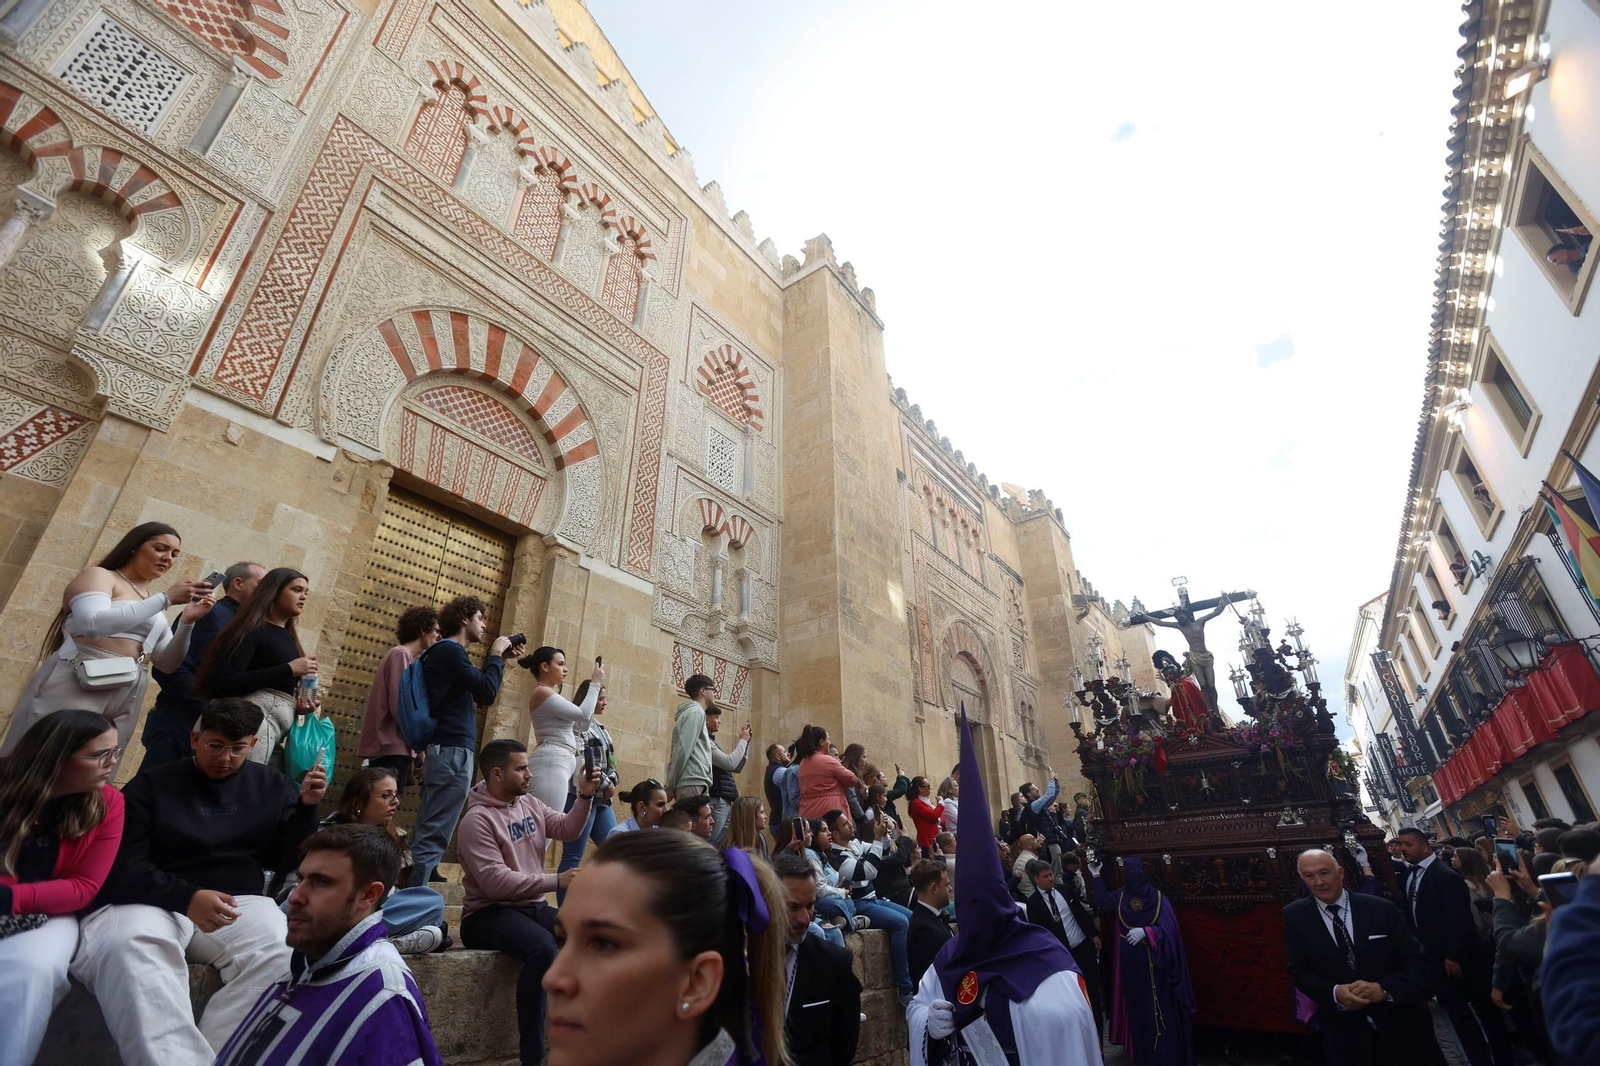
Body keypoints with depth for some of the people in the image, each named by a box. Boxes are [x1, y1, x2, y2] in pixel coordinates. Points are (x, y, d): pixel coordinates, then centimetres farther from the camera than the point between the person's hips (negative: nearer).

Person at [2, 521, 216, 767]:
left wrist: (188, 621, -2)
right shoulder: (99, 575, 1)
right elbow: (93, 624, -20)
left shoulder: (154, 604, 20)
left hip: (124, 701, 6)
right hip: (75, 688, -6)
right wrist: (166, 599, -20)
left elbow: (167, 662, 13)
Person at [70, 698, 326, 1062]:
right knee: (127, 947, -37)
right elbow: (122, 866, -4)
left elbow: (285, 861, 10)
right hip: (154, 900, -1)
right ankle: (171, 1058, -39)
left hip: (238, 902, 1)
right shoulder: (151, 785, 6)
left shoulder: (271, 786, 11)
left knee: (283, 954, -31)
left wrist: (305, 808, -9)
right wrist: (185, 897, -23)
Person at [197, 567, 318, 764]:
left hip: (282, 724, 7)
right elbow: (224, 682, -15)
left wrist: (298, 703, -1)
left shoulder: (288, 637, 20)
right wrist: (288, 669, -16)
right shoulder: (254, 628, -3)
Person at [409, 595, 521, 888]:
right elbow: (487, 690, -18)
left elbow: (484, 697, 23)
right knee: (433, 837, -9)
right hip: (453, 751, -10)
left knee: (425, 834, 12)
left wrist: (502, 660, 15)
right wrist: (496, 654, -4)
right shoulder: (450, 650, -9)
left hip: (442, 750, 10)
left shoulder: (445, 652, 23)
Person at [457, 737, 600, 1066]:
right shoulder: (477, 820, -15)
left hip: (533, 907, 7)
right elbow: (496, 882, -23)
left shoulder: (531, 804, 8)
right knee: (543, 948, -35)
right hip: (488, 914, -7)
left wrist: (584, 796, -13)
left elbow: (568, 829, 2)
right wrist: (556, 880, -20)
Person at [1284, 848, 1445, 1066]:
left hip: (1400, 1021, 0)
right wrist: (1334, 992, -20)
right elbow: (1299, 971, -2)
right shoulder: (1295, 916, -7)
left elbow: (1419, 962, -7)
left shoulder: (1382, 909, -9)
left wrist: (1384, 989, -23)